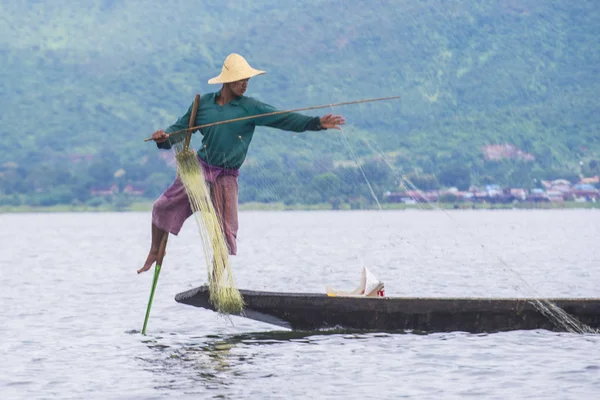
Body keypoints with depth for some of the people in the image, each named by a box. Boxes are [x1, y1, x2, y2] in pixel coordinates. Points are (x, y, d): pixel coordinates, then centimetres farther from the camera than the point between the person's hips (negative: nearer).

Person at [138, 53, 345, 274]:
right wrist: (164, 137, -11)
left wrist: (318, 122, -21)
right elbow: (182, 127, 10)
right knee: (163, 207, 6)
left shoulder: (250, 108, -3)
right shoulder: (204, 103, 3)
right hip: (199, 168, 2)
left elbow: (284, 119, -10)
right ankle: (155, 252, 30)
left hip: (226, 178, -2)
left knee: (226, 231, -4)